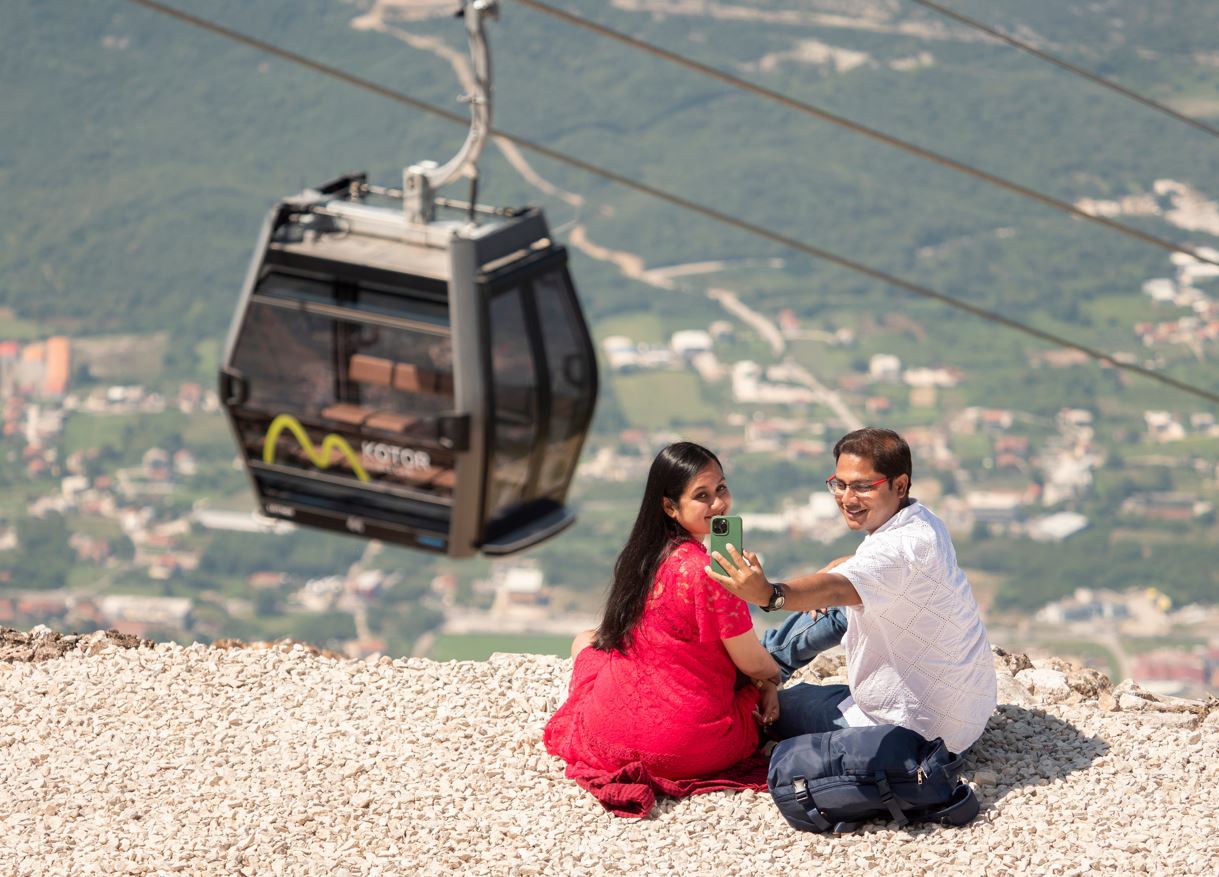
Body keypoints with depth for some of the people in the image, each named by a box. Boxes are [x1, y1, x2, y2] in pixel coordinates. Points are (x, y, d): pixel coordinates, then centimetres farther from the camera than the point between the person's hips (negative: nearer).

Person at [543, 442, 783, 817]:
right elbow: (753, 663, -12)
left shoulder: (644, 555, 2)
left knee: (587, 640, 35)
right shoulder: (708, 572, -22)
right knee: (765, 691, 27)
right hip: (690, 749, -5)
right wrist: (772, 678, 12)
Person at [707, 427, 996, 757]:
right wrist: (837, 568, 1)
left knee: (778, 704, 0)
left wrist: (770, 595, -65)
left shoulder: (904, 547, -30)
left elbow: (838, 589, -49)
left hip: (919, 728, -10)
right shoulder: (921, 520, 3)